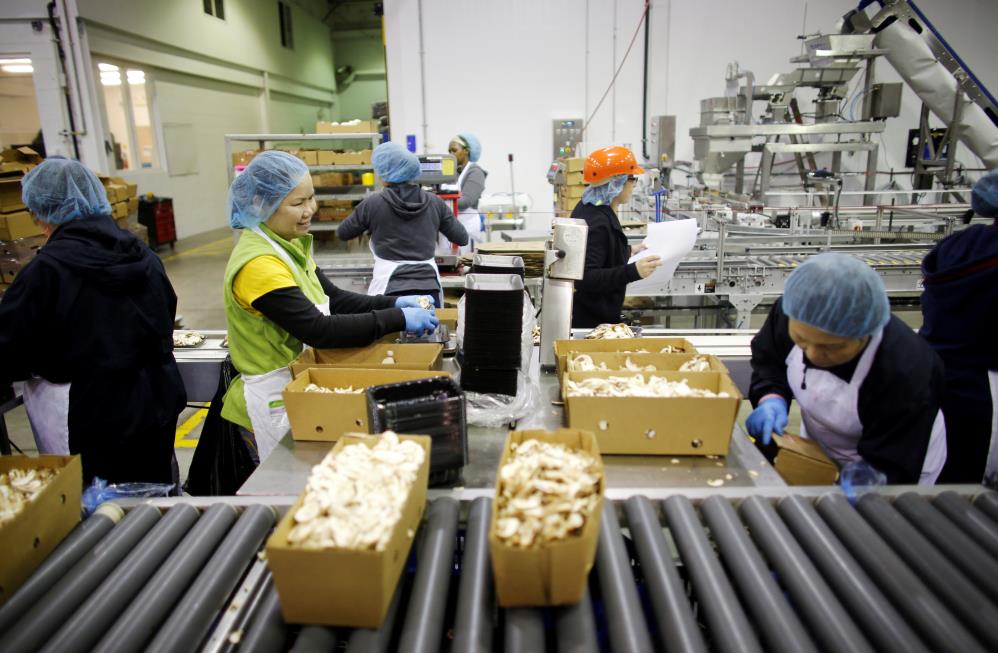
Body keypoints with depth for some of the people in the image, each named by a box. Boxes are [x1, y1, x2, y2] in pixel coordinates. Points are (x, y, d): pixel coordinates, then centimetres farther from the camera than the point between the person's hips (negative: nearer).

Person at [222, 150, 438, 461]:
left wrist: (392, 303, -5)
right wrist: (397, 319, -26)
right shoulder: (258, 264, -24)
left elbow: (332, 298, 8)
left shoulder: (287, 246, 4)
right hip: (273, 401, -8)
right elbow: (318, 330, -28)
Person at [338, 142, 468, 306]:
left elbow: (342, 234, 12)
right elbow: (462, 238, 13)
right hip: (429, 288, 3)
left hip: (390, 290, -2)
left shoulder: (372, 203, -3)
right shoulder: (434, 202, 3)